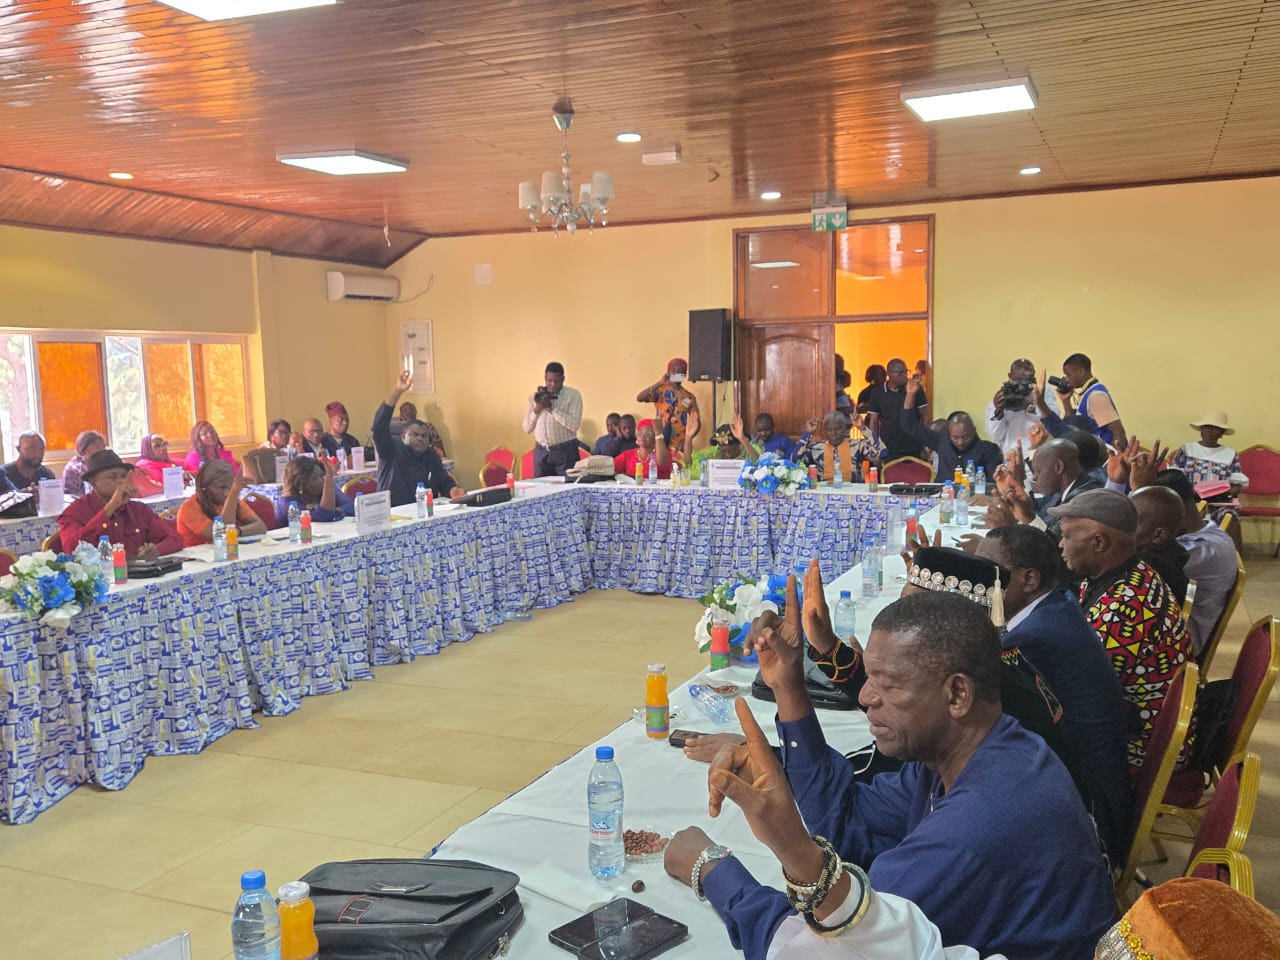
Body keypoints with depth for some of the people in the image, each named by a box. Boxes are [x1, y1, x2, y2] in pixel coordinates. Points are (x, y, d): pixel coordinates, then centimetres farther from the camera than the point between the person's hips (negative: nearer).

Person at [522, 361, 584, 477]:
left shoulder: (573, 395, -2)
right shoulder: (535, 396, 10)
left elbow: (574, 425, -15)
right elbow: (527, 428, 8)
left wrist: (551, 408, -14)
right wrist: (537, 409, -7)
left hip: (565, 451, -3)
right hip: (541, 452, 3)